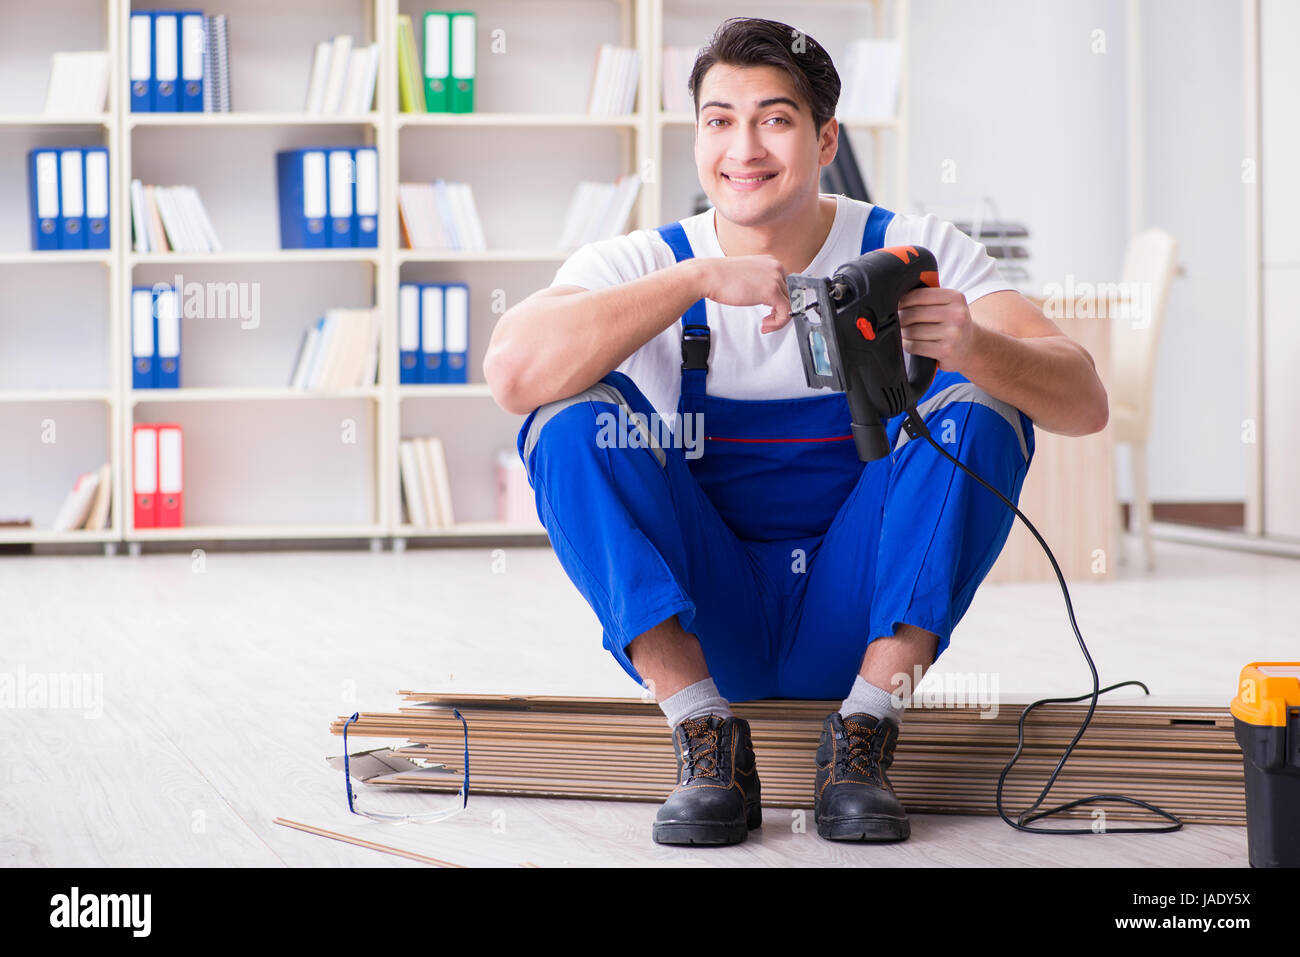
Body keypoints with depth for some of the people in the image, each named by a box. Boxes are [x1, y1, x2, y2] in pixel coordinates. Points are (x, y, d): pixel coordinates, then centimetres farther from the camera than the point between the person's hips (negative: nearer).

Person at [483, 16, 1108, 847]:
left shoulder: (915, 253, -7)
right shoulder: (641, 264, -8)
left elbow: (1084, 405, -19)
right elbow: (512, 373, -29)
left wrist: (975, 348, -41)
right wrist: (699, 278, -34)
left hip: (855, 623, 0)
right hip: (703, 628, 0)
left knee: (979, 398, -21)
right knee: (575, 416, -22)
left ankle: (862, 742, -20)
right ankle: (708, 741, -21)